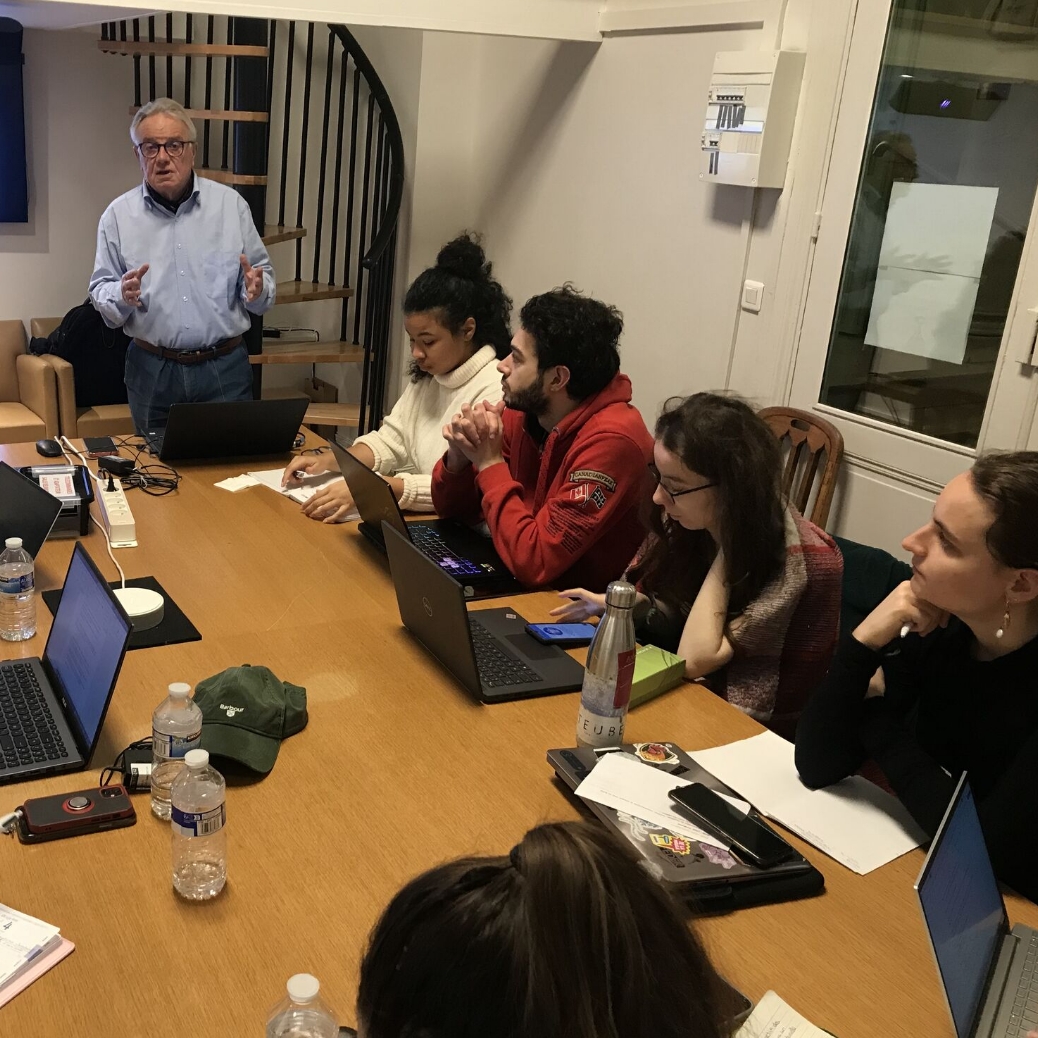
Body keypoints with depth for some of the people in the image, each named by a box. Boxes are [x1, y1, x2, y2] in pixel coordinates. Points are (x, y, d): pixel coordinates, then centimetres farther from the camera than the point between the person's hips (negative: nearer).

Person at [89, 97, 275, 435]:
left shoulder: (231, 204, 1)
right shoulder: (118, 215, 1)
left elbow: (263, 277, 5)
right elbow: (100, 292, 4)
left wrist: (256, 287, -17)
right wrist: (122, 294, -18)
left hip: (225, 368, 0)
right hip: (152, 370, 1)